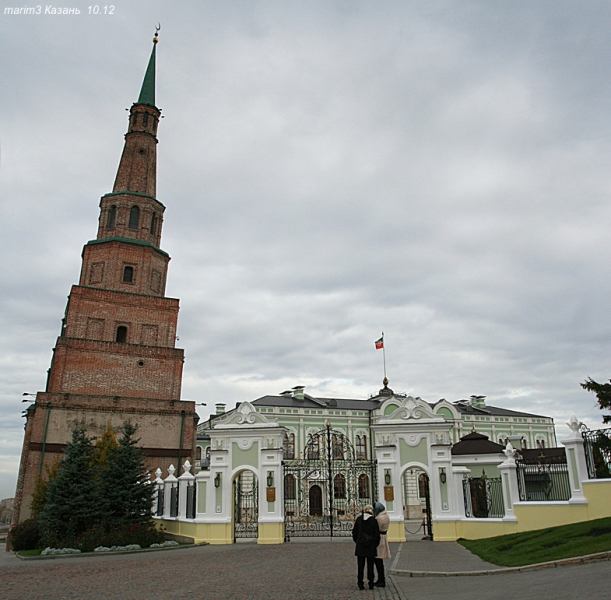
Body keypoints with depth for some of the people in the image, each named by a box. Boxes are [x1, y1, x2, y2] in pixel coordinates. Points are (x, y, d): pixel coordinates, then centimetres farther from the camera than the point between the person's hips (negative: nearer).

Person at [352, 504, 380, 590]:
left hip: (360, 547, 1)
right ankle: (371, 584, 11)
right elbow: (377, 535, -6)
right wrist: (375, 544, 7)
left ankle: (360, 584, 8)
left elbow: (354, 532, 5)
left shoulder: (359, 519, -1)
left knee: (360, 566, 8)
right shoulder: (374, 521, -8)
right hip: (371, 547, -1)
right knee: (370, 566, 8)